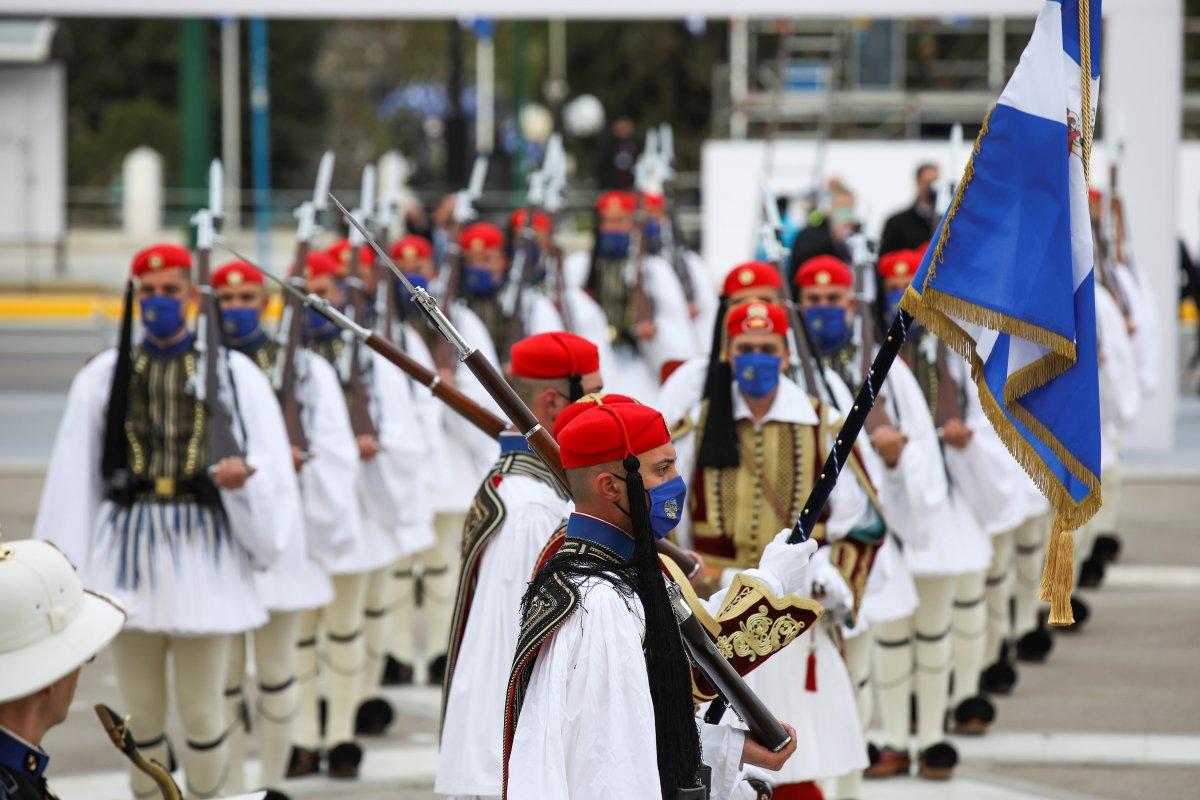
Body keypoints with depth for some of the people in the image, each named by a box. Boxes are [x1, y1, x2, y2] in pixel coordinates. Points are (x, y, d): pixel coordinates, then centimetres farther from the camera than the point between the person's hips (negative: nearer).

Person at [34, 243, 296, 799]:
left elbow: (270, 463, 3)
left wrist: (241, 473, -21)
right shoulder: (104, 375, 11)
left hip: (203, 550, -2)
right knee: (140, 708, 5)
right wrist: (63, 567, 5)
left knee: (201, 707, -1)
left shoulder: (234, 373, 7)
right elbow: (73, 476, 10)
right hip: (129, 550, 2)